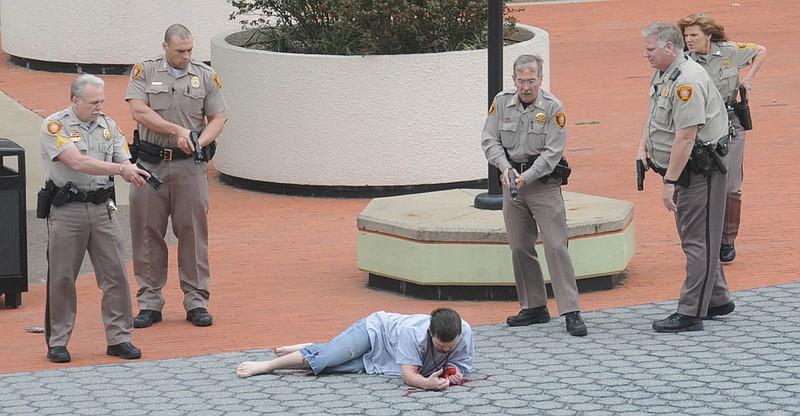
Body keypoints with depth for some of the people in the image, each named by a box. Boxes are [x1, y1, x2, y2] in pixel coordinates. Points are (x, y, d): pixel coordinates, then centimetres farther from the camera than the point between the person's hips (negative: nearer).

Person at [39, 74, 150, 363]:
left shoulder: (108, 126, 10)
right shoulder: (54, 126, -8)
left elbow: (124, 163, 7)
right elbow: (78, 162, -21)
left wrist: (137, 175, -18)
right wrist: (121, 169, -27)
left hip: (103, 209, 4)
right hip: (66, 210, -4)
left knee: (116, 274, 1)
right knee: (61, 278, 2)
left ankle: (119, 338, 9)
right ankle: (57, 342, 12)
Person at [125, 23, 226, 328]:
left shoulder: (205, 76, 8)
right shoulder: (144, 72, 3)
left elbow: (217, 118, 6)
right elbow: (139, 111, -9)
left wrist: (200, 142, -14)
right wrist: (178, 131, -14)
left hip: (190, 165, 1)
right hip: (150, 163, -1)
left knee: (193, 231, 0)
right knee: (148, 231, 2)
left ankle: (196, 300, 7)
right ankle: (149, 301, 9)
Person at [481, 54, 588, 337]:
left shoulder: (553, 108, -10)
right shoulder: (502, 103, 2)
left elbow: (553, 153, -13)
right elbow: (490, 141, 3)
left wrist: (526, 177, -22)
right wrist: (505, 167, -14)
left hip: (544, 183, -5)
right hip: (512, 184, 5)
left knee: (556, 246, -10)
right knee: (520, 248, 8)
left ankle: (571, 311, -12)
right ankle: (534, 308, 19)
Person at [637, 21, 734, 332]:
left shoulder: (687, 81, -24)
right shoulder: (661, 75, 10)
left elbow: (685, 138, -27)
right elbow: (652, 116, 26)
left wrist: (670, 183, -25)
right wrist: (642, 149, 11)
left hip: (701, 171, -11)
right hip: (683, 170, 11)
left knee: (698, 241, -6)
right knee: (692, 237, 18)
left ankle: (690, 313, -4)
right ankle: (717, 300, 30)